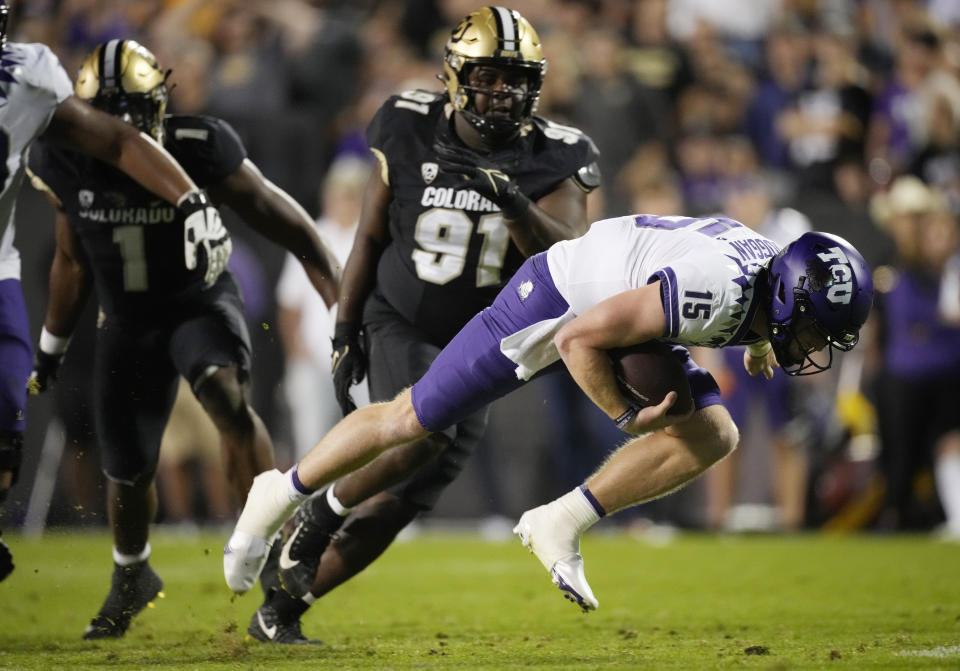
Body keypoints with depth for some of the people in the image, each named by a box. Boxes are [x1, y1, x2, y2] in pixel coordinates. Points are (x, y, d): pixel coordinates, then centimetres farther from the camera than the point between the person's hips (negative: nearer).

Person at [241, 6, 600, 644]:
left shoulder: (554, 160, -9)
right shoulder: (411, 134, -8)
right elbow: (371, 237, 1)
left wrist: (514, 204, -38)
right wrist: (345, 332, -1)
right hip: (399, 326, -2)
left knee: (395, 505, -2)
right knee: (424, 429, -32)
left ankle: (281, 610, 12)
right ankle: (317, 516, -8)